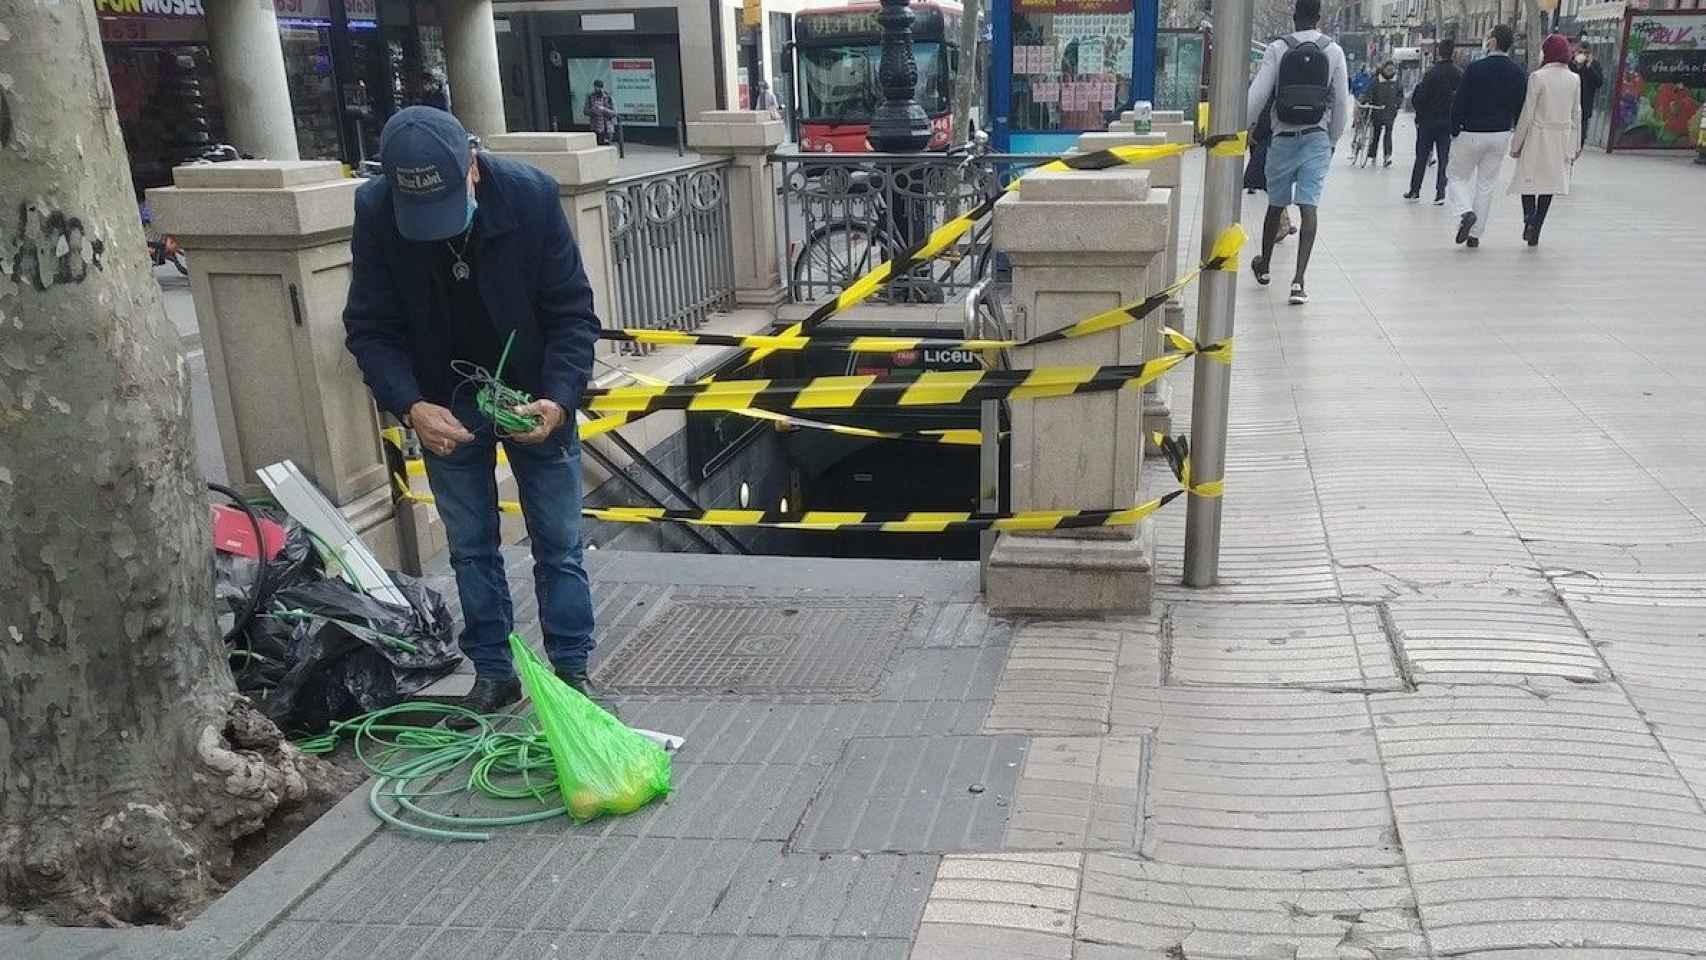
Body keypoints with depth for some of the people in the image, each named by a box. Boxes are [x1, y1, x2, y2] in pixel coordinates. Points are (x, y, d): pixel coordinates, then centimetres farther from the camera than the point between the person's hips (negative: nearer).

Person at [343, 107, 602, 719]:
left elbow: (571, 312, -17)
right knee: (470, 548, 11)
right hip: (444, 409, 2)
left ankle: (571, 671, 19)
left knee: (559, 548, 6)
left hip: (535, 400, -1)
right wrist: (411, 405, -29)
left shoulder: (532, 196, -24)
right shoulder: (375, 213, -20)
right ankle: (493, 672, 26)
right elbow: (371, 329, -13)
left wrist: (559, 398, -30)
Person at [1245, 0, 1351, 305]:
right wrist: (1333, 138, 14)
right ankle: (1299, 279, -16)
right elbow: (1342, 101, 3)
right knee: (1308, 206, -7)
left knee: (1276, 204, 14)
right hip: (1317, 137, 0)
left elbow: (1257, 95, -8)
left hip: (1284, 137, 0)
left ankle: (1264, 266, 32)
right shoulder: (1333, 51, 1)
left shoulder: (1277, 49, -3)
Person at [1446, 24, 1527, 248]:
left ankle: (1466, 212, -17)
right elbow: (1521, 108, 5)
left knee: (1457, 177, 10)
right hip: (1501, 136, 4)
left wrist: (1454, 131, -1)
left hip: (1471, 133, -4)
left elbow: (1459, 102, -11)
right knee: (1486, 184, 11)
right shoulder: (1519, 73, 1)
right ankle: (1475, 233, 12)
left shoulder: (1476, 68, -12)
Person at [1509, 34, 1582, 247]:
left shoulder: (1538, 77, -12)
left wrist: (1516, 142, -2)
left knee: (1529, 180, 7)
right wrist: (1576, 145, 17)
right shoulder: (1574, 79, 3)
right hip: (1563, 137, 4)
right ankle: (1535, 231, 10)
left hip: (1538, 136, -4)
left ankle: (1529, 217, -18)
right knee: (1550, 182, 11)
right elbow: (1577, 113, 9)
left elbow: (1527, 113, -10)